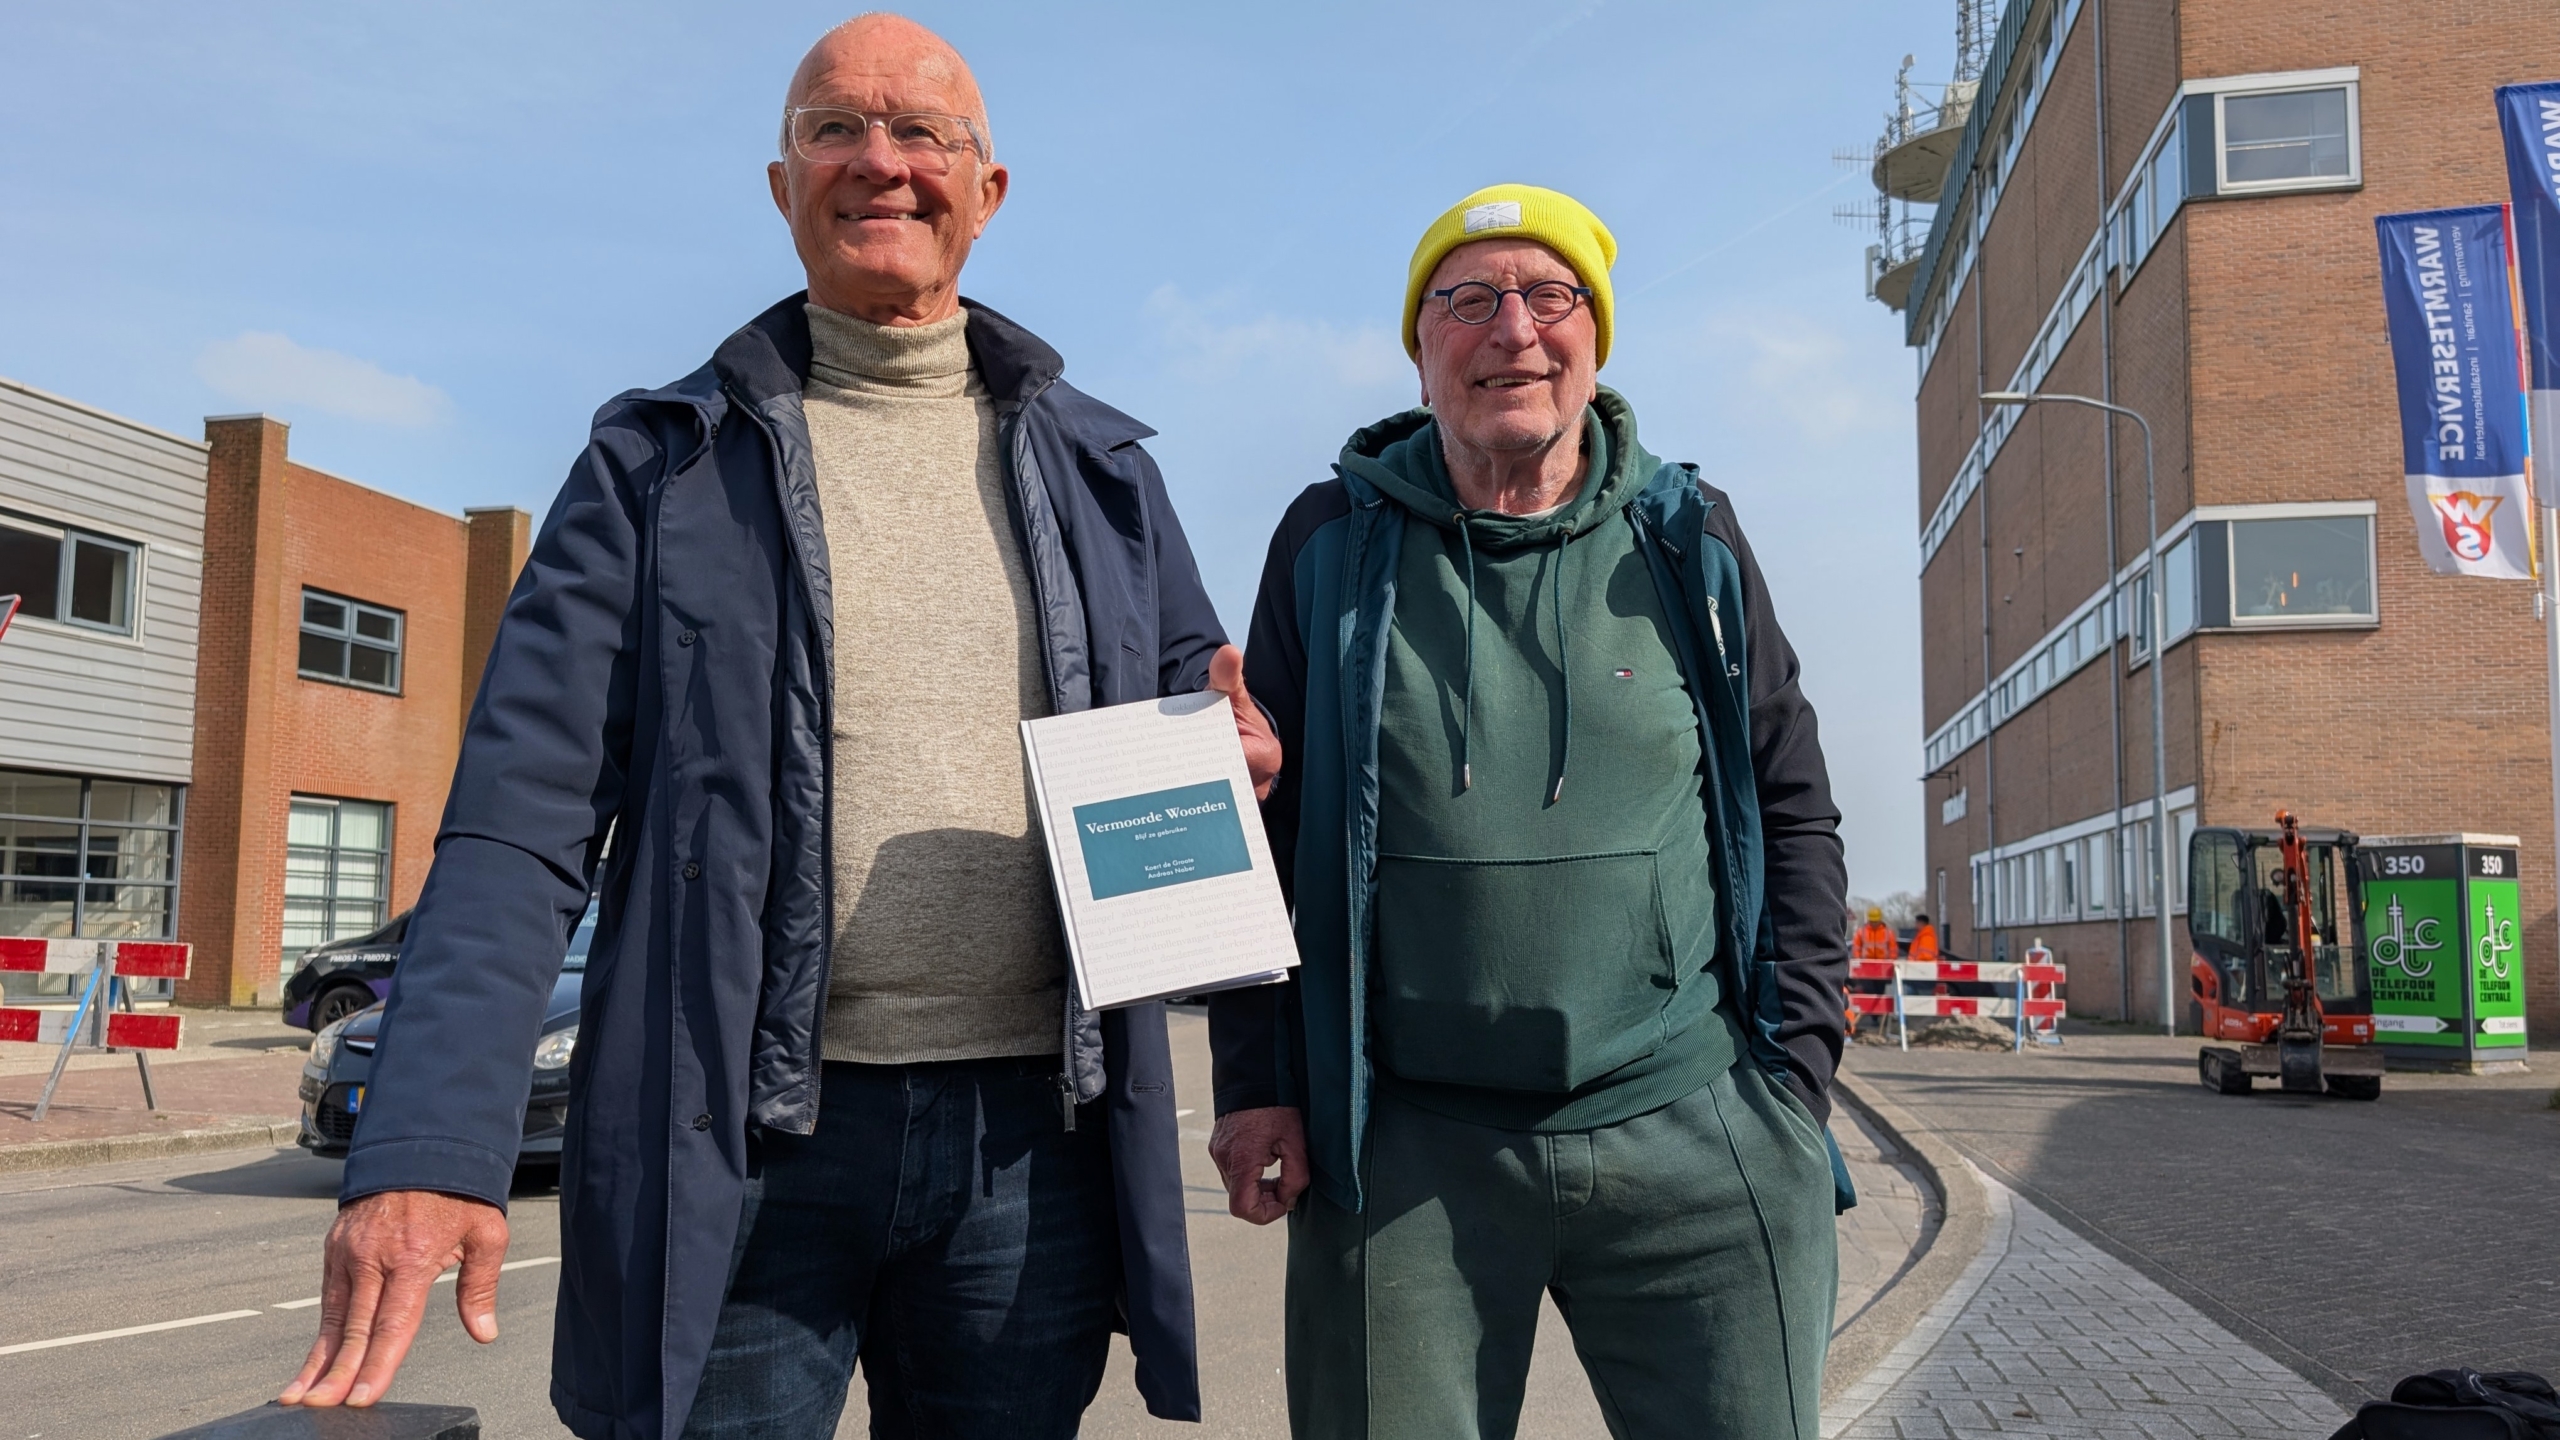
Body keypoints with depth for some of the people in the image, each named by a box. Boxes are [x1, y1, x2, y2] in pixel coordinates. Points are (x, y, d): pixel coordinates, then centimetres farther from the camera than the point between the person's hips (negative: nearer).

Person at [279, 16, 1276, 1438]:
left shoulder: (1099, 465, 11)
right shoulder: (664, 463, 4)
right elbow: (521, 827, -4)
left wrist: (1239, 761, -8)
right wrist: (430, 1145, -17)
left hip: (1032, 1136, 3)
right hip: (739, 1151, -2)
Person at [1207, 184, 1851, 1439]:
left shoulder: (1690, 541, 8)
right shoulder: (1335, 542, 6)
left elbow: (1791, 808, 10)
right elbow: (1257, 821, 7)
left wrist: (1796, 1072, 3)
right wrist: (1254, 1079, 0)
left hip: (1696, 1142, 1)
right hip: (1404, 1150, 0)